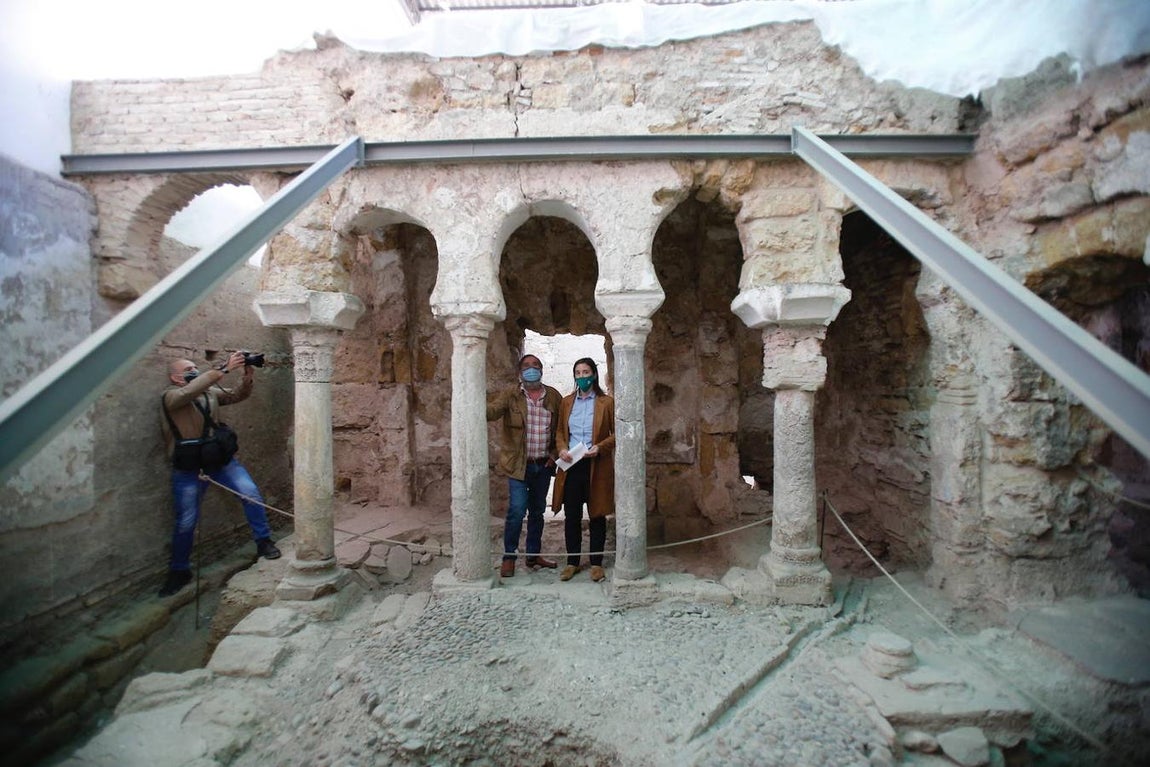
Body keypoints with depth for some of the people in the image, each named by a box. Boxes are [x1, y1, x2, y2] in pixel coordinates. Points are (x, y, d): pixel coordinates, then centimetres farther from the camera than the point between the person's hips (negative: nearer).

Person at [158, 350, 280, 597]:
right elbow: (190, 391, -32)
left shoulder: (209, 392, 6)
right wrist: (225, 368, -39)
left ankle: (264, 542, 4)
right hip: (188, 467, -4)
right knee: (186, 522, 4)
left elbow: (237, 395, 6)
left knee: (251, 493, -12)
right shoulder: (171, 396, -12)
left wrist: (248, 377, -16)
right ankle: (179, 571, 26)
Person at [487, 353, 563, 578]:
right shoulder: (510, 395, -4)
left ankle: (533, 555, 30)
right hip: (519, 464, -3)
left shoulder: (554, 396, 4)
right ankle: (509, 557, 13)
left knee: (537, 511, 14)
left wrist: (556, 452, 1)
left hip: (544, 465, 4)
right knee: (517, 511, -6)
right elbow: (492, 410, -22)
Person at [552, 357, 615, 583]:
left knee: (597, 516, 8)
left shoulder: (606, 402, 0)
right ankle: (572, 562, 22)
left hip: (596, 466, -2)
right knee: (571, 517, 8)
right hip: (571, 466, 3)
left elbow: (616, 434, 0)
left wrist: (600, 447, -16)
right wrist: (561, 448, -6)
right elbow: (560, 431, 13)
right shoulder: (567, 402, 10)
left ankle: (596, 563, 21)